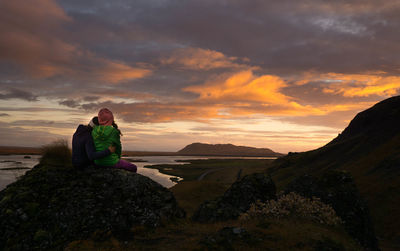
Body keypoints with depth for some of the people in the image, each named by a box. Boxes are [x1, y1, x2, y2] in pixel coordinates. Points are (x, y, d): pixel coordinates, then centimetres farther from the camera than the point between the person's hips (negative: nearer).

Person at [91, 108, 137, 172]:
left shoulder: (94, 131, -2)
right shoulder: (114, 131, -14)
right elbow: (118, 148, -3)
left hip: (98, 162, 6)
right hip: (111, 162, -5)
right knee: (133, 168, 16)